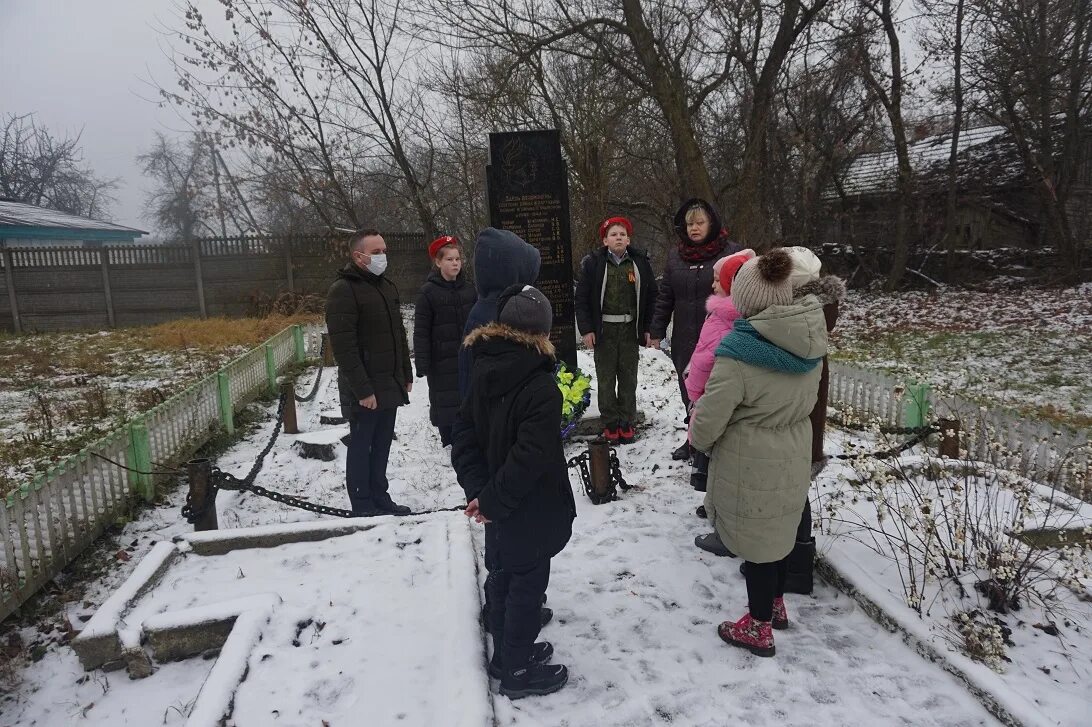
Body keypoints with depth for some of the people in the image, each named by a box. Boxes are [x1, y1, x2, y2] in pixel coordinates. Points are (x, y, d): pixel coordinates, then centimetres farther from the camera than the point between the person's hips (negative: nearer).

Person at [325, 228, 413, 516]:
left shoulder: (387, 286, 12)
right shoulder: (343, 291, -14)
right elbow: (344, 347, -20)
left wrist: (406, 374, 16)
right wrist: (363, 390, -22)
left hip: (390, 385, 8)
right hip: (364, 390, -7)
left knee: (381, 445, 15)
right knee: (361, 446, 3)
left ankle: (380, 498, 27)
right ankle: (363, 508, 13)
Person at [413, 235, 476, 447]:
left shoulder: (469, 289, 8)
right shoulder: (428, 292, -4)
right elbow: (421, 331, -7)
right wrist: (422, 365, -12)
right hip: (442, 363, -3)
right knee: (445, 404, 2)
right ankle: (448, 444, 16)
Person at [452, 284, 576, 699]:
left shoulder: (483, 373, -2)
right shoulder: (542, 390, -26)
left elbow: (464, 435, -2)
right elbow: (529, 459, -29)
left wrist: (478, 489, -7)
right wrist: (492, 500, -19)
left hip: (503, 509, 7)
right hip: (530, 510, -7)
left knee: (504, 578, 22)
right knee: (527, 586, 10)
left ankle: (506, 653, 41)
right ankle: (517, 672, 26)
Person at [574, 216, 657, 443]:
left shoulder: (640, 262, 2)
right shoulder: (593, 263, -2)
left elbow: (650, 295, 7)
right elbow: (582, 297, -2)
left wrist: (647, 328, 3)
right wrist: (586, 329, -8)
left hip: (630, 329, 2)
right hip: (603, 329, -1)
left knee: (628, 378, 9)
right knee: (606, 378, 6)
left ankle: (626, 422, 21)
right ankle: (610, 424, 17)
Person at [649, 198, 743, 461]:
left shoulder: (732, 252, -4)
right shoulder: (675, 255, 9)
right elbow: (665, 297, 13)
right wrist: (656, 331, 10)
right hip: (684, 340, 5)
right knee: (689, 392, 14)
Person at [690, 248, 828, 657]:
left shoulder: (740, 351, -28)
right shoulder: (809, 339, -6)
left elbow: (708, 421, -22)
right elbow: (806, 398, 8)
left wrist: (701, 441, -1)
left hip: (751, 465, -7)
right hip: (793, 458, 7)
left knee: (755, 541, 10)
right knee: (778, 532, 24)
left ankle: (758, 628, 28)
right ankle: (775, 604, 44)